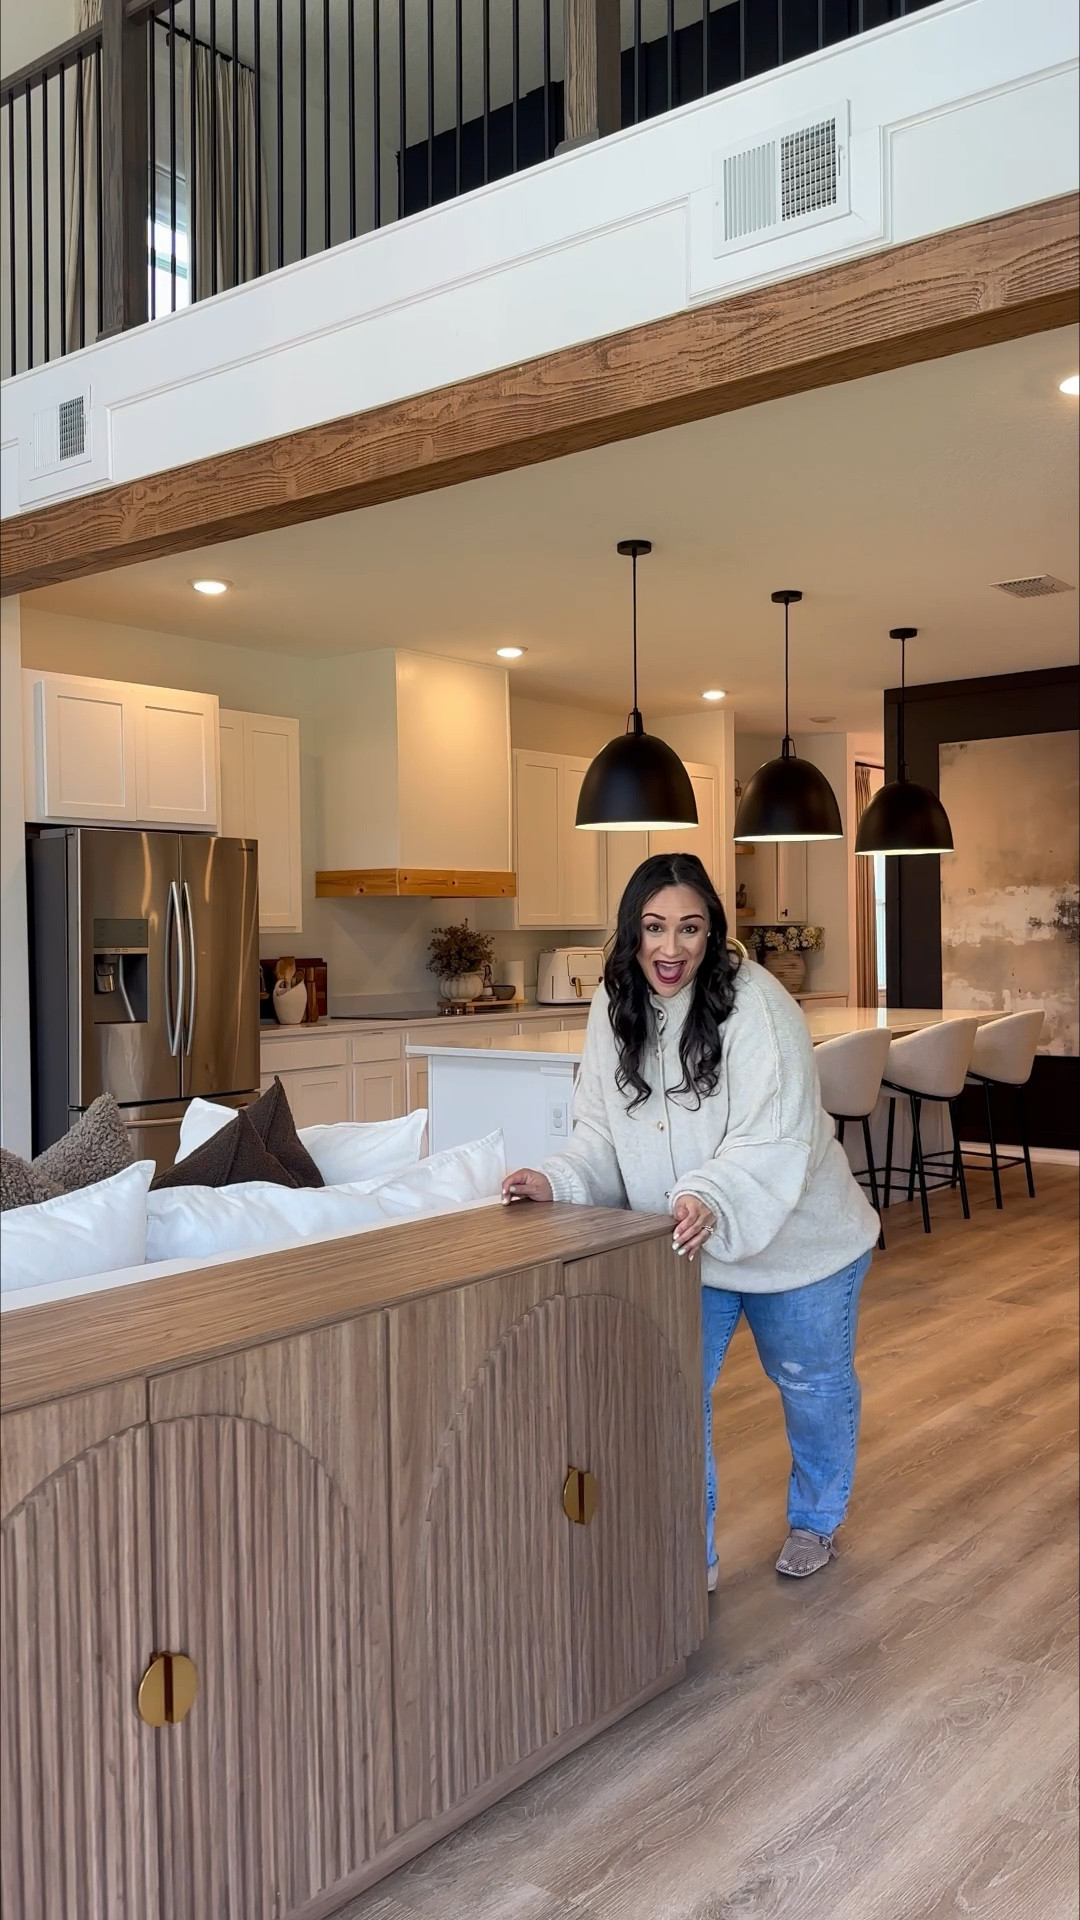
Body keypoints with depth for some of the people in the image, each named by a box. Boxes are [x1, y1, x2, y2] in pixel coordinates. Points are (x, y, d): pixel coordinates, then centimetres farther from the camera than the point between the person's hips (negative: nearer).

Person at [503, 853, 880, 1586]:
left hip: (793, 1241, -3)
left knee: (812, 1385, 19)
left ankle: (815, 1521, 46)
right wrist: (556, 1180, -24)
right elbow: (603, 1134, -5)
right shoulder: (615, 1009, -10)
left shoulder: (756, 1004, -28)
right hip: (685, 1248, 3)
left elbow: (774, 1141, -33)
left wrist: (713, 1201, -50)